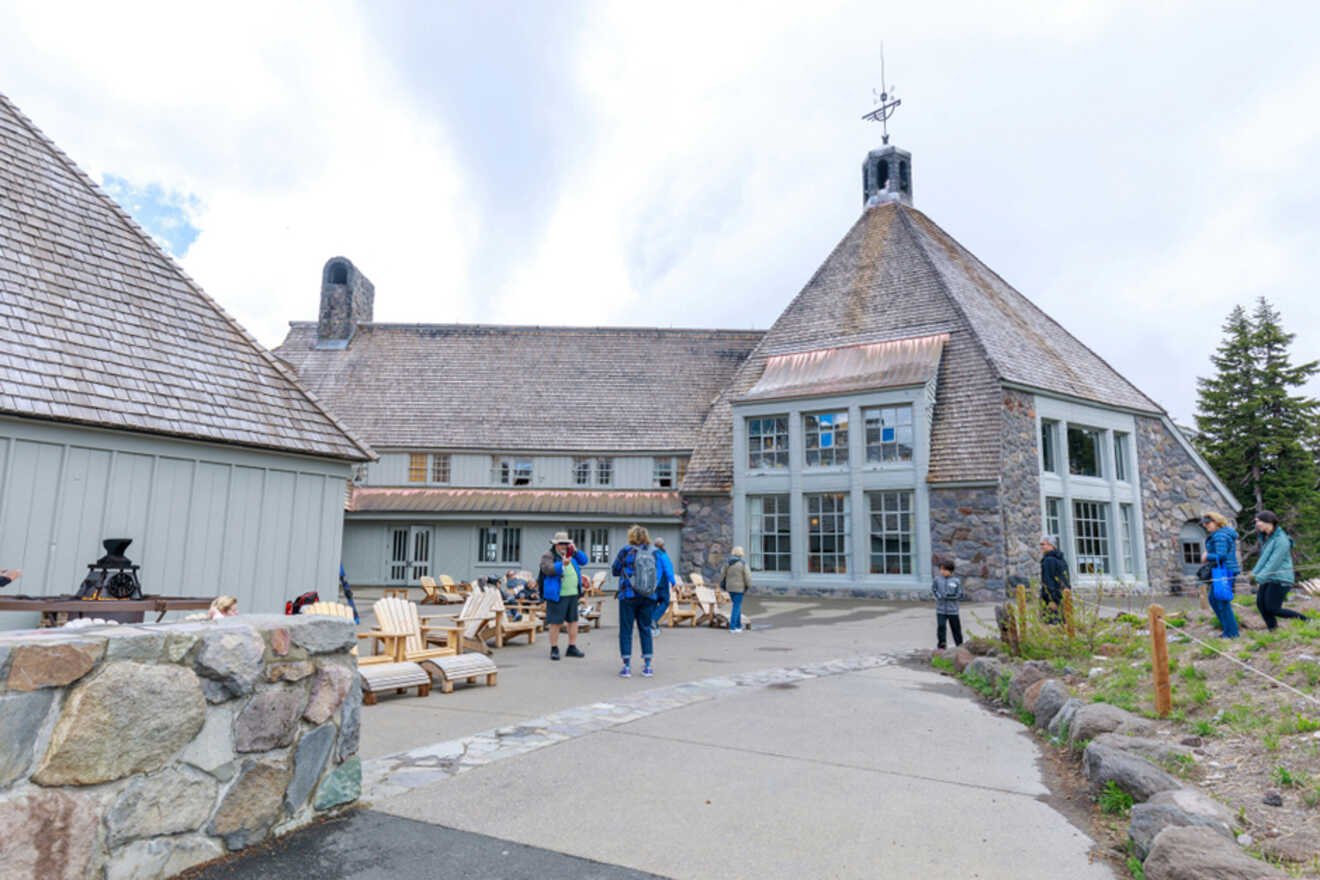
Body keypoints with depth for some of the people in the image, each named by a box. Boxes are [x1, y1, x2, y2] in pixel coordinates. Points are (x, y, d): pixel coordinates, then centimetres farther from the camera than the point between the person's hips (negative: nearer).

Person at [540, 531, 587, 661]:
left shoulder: (571, 554, 15)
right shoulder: (548, 556, -6)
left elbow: (584, 561, 12)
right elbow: (548, 569, -22)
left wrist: (575, 551, -2)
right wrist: (562, 564, -35)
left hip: (573, 594, 7)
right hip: (557, 595, -7)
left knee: (573, 621, 9)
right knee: (556, 622, -3)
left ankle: (572, 648, 17)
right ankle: (554, 650, 8)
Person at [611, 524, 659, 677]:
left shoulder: (626, 551, -5)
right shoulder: (653, 552, 2)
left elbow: (615, 571, 4)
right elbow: (658, 574, 10)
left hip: (628, 595, -3)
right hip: (648, 596, 3)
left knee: (626, 630, 5)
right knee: (645, 629, 13)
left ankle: (627, 666, 5)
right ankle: (648, 665, 15)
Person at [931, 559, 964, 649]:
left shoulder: (956, 581, -3)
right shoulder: (937, 579, -1)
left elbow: (960, 594, -2)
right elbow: (933, 590, 3)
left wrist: (949, 596, -16)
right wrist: (939, 596, -14)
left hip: (953, 610, 0)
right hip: (940, 609, 0)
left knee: (956, 628, 9)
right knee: (941, 626, -10)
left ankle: (960, 646, 26)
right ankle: (941, 646, 3)